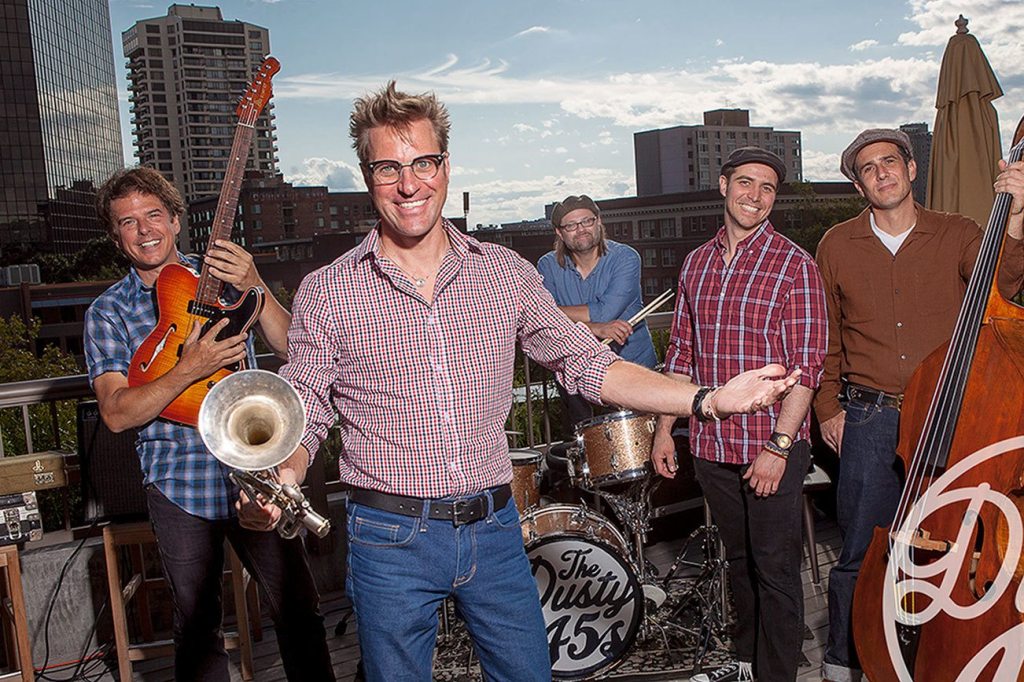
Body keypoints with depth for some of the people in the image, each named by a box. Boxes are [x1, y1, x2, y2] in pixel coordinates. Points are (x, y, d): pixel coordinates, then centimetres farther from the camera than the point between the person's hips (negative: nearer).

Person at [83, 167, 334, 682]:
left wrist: (254, 288, -20)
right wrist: (188, 370, -24)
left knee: (298, 610, 7)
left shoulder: (224, 277, 3)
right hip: (179, 489, 0)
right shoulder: (109, 312, 0)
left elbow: (293, 347, -5)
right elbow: (116, 413, -9)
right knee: (196, 625, 14)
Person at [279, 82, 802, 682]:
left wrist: (710, 399, -9)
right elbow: (302, 422, -4)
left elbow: (590, 367, 1)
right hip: (391, 541, -2)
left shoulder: (506, 273, 1)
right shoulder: (327, 293, -5)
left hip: (495, 527, 2)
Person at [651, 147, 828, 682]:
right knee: (738, 558, 19)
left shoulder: (795, 266, -7)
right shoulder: (697, 263, 8)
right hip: (711, 445, 5)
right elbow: (681, 352, 12)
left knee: (775, 567, 5)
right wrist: (664, 429, 9)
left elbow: (806, 366, -11)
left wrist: (778, 445, -17)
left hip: (773, 446, -5)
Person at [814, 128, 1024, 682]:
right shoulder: (837, 246, 6)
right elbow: (824, 339, 10)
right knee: (860, 552, 4)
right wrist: (828, 407, 5)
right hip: (869, 422, 0)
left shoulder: (957, 236, 5)